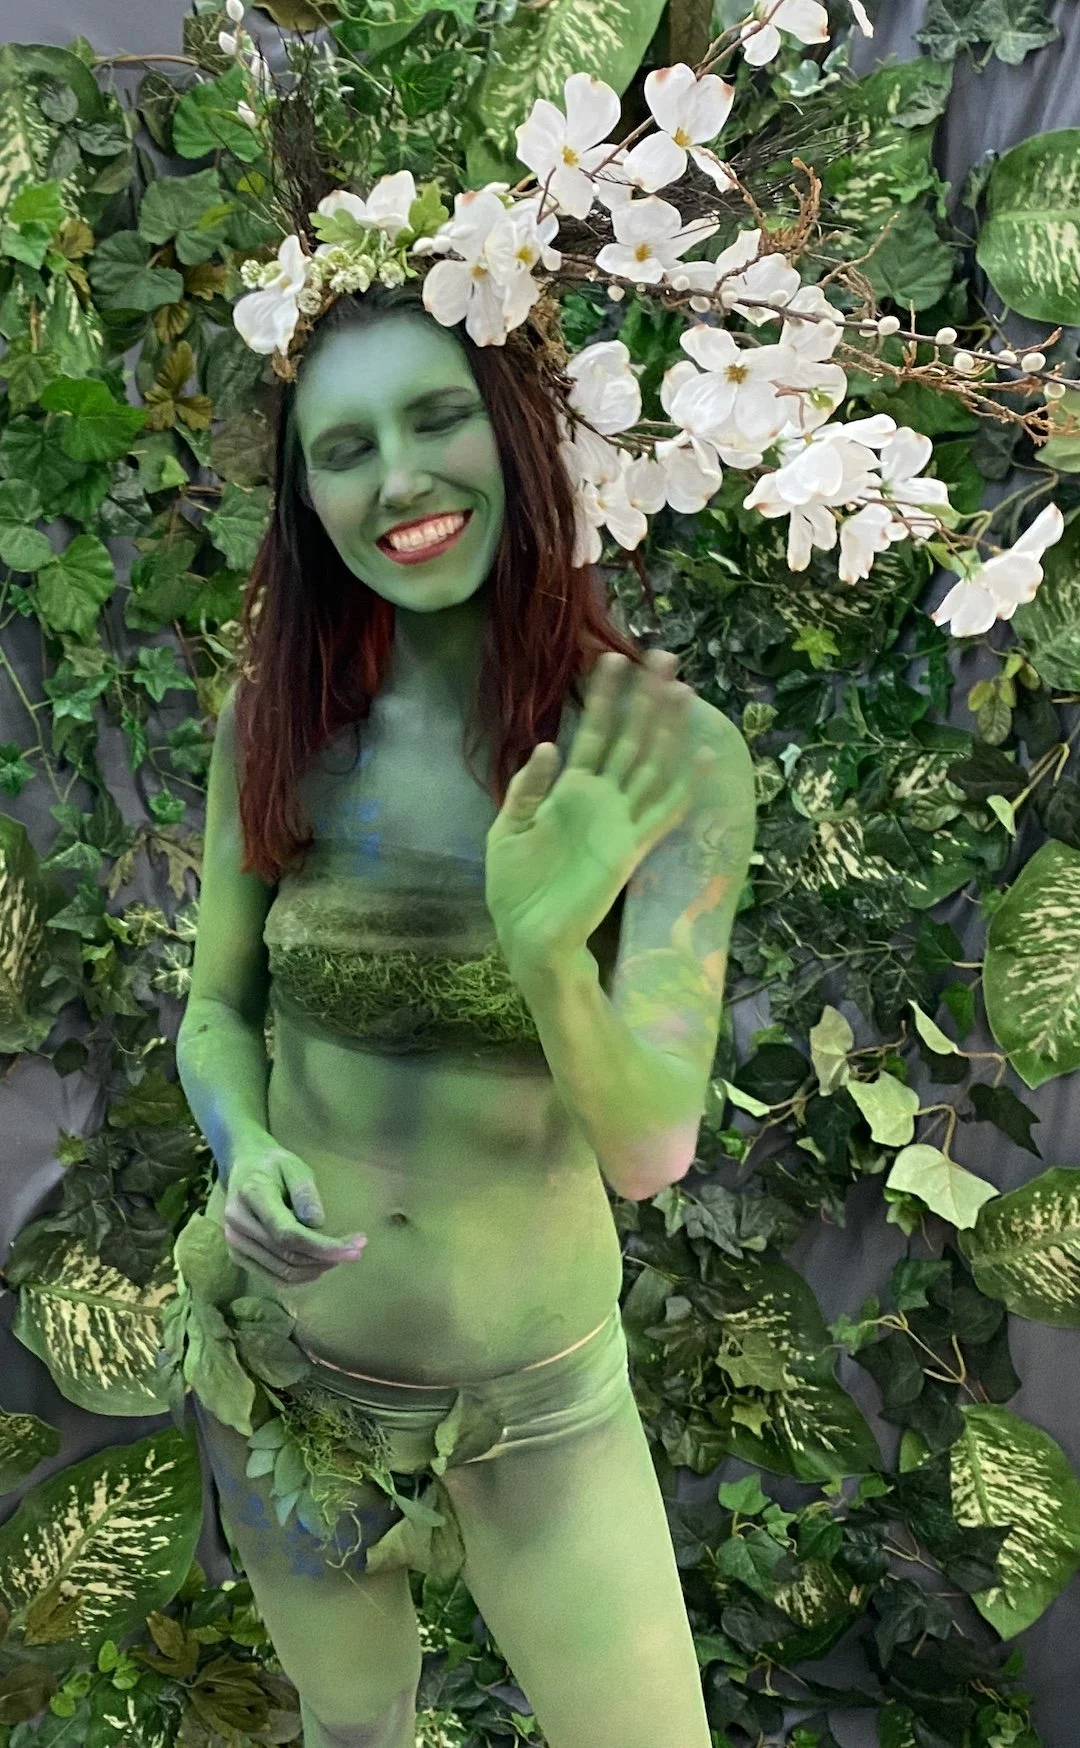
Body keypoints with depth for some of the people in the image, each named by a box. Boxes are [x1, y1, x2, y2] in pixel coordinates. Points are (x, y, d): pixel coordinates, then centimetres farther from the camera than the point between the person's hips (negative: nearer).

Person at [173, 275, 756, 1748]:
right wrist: (247, 1153, -22)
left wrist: (548, 944, -42)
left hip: (539, 1397, -2)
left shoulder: (671, 752, -19)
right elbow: (217, 1008, -1)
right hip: (280, 1359, 2)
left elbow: (651, 1154, -22)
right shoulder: (271, 725, -11)